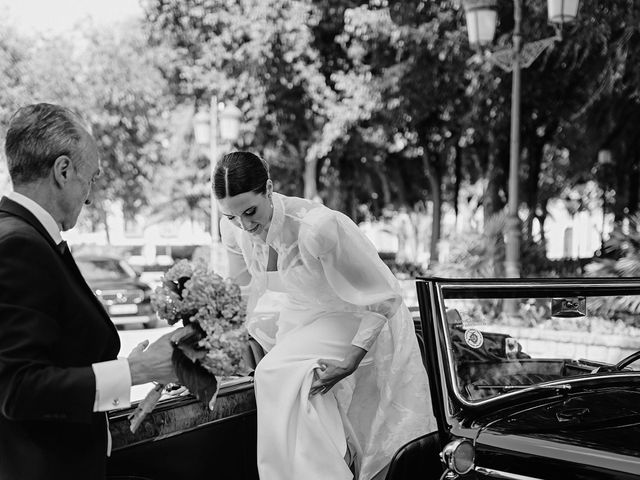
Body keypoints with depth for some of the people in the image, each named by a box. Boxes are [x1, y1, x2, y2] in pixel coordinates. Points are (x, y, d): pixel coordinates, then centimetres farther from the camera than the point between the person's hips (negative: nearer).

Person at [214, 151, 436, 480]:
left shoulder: (317, 227, -34)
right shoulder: (233, 230, -14)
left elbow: (383, 298, -26)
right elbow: (242, 290, 8)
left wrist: (349, 363, -29)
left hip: (358, 320, -7)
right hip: (302, 320, 7)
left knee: (281, 375, -26)